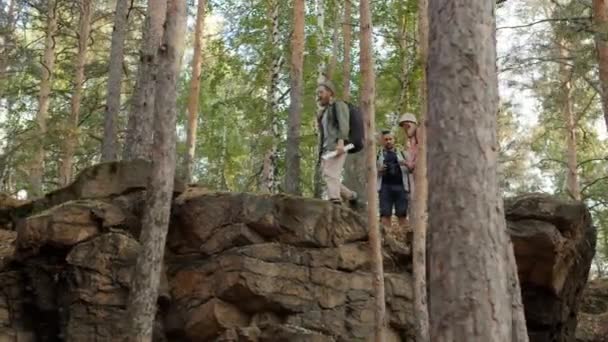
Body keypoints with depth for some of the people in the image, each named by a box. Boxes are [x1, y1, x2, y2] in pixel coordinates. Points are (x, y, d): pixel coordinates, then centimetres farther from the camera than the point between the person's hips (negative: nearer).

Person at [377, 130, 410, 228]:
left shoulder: (402, 154, 19)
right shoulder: (378, 156, 15)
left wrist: (407, 164, -7)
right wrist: (379, 170, -10)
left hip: (400, 186, 1)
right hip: (385, 187, -1)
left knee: (402, 214, -4)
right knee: (385, 214, -7)